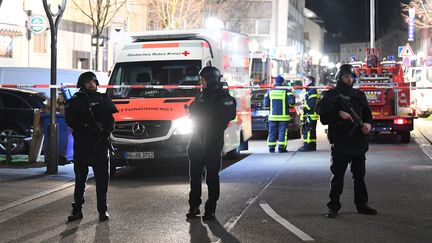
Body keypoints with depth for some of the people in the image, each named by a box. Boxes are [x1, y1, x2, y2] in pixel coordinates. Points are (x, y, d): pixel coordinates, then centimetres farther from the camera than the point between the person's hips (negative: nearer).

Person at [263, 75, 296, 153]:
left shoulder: (269, 91, 6)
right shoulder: (286, 91, -2)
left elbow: (266, 104, 6)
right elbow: (291, 102, -10)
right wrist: (290, 105, 12)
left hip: (273, 116, 2)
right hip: (283, 116, -2)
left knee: (272, 132, 8)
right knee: (282, 131, 0)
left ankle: (271, 147, 8)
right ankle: (281, 147, -5)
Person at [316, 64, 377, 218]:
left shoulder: (359, 95, 13)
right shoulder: (331, 95, 1)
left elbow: (367, 113, 11)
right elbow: (323, 115, -8)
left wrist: (368, 124, -8)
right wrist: (339, 114, -21)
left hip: (358, 142, 5)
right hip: (340, 143, -4)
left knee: (360, 175, 11)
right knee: (337, 176, -1)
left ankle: (361, 205, 20)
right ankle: (333, 206, 4)